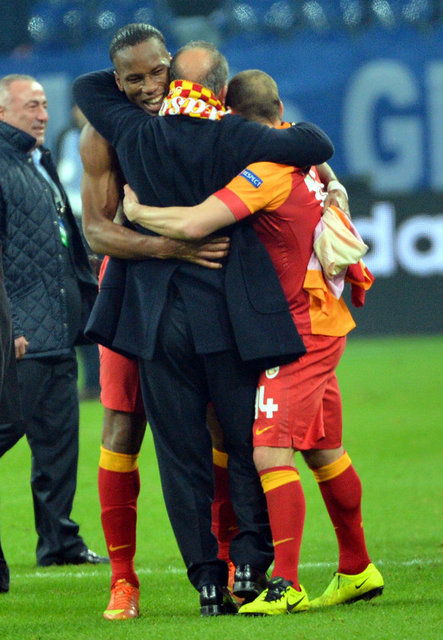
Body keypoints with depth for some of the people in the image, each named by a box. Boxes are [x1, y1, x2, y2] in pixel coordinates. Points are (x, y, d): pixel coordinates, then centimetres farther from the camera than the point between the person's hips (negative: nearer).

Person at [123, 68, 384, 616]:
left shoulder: (266, 171, -21)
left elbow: (192, 225, -30)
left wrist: (136, 210, -14)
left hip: (300, 331, -10)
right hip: (324, 321, 10)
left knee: (272, 453, -14)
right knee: (324, 451, 17)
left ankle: (285, 586, -19)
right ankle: (356, 570, 27)